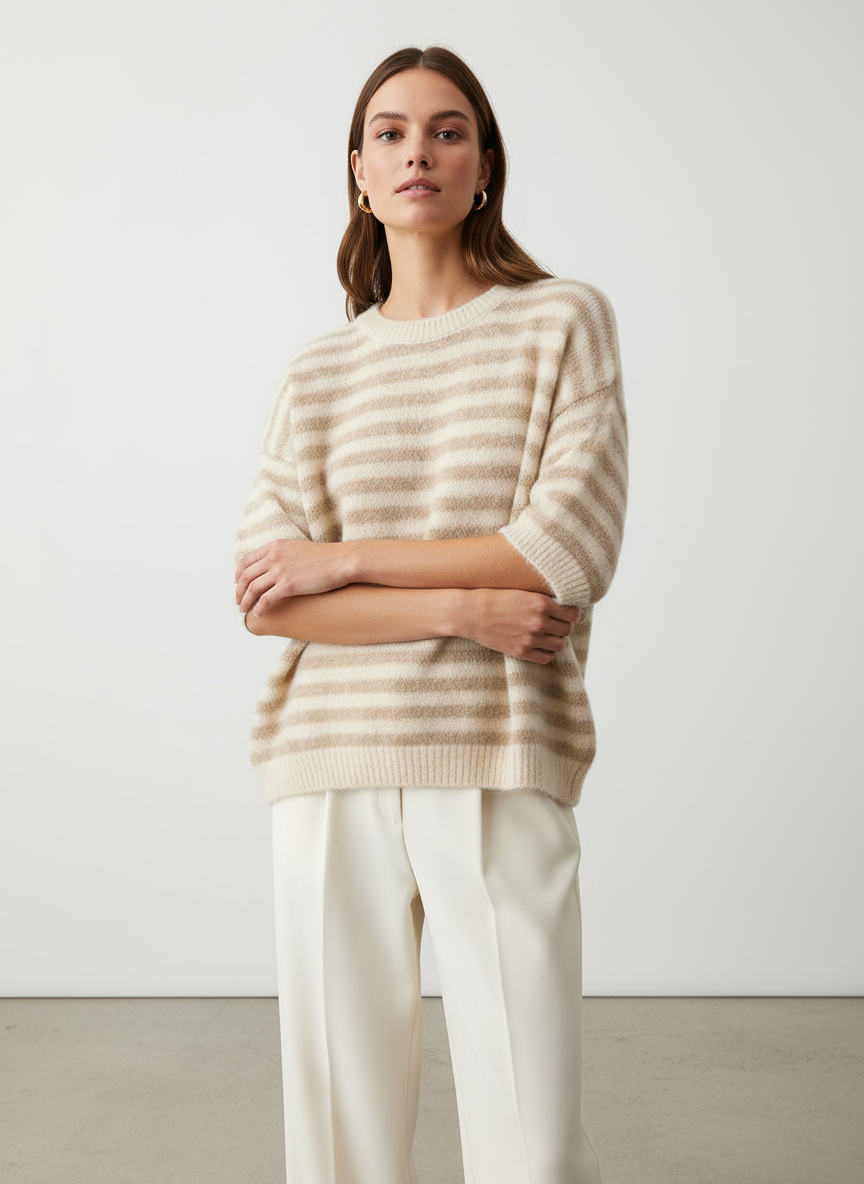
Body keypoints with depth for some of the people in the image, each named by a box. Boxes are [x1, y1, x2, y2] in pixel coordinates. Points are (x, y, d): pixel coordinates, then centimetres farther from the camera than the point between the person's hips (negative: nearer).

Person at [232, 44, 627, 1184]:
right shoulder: (317, 372, 12)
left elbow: (572, 552, -7)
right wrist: (463, 609, -11)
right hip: (332, 766, 2)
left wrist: (344, 558, -5)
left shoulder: (563, 321, 6)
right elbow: (266, 600, 1)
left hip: (499, 767, -2)